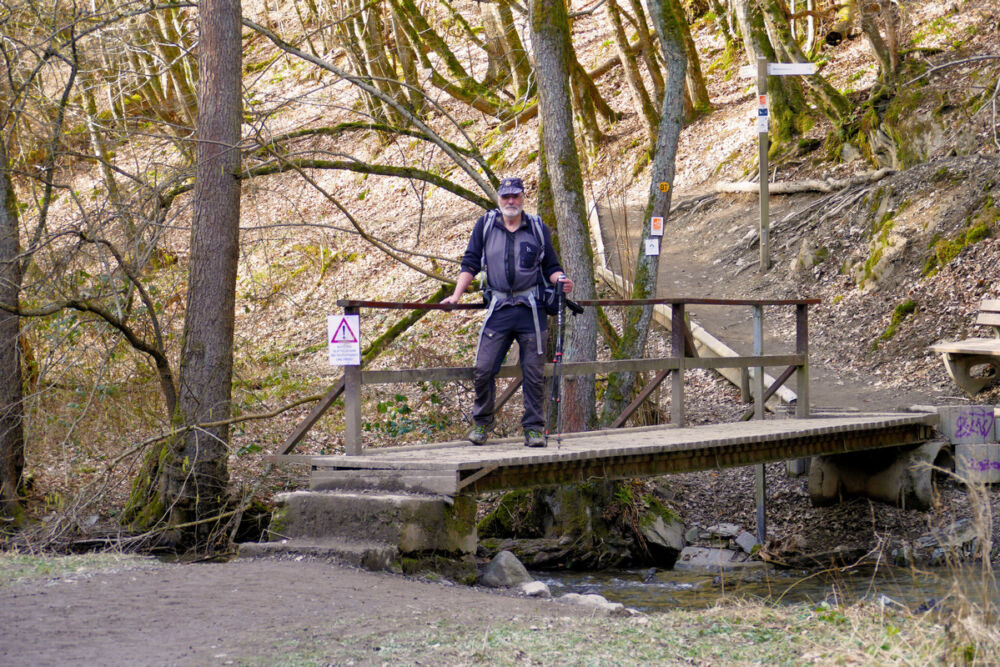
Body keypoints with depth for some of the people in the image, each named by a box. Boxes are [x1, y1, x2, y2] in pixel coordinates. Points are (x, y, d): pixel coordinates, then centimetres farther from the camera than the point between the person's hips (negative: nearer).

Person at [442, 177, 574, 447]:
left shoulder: (538, 228, 7)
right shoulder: (485, 225, 8)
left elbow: (551, 267, 12)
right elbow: (470, 262, 8)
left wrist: (560, 280, -10)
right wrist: (456, 295, -1)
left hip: (531, 309, 0)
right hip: (499, 309, 0)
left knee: (533, 372, 1)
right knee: (483, 369, -5)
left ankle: (534, 428, 11)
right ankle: (481, 423, 14)